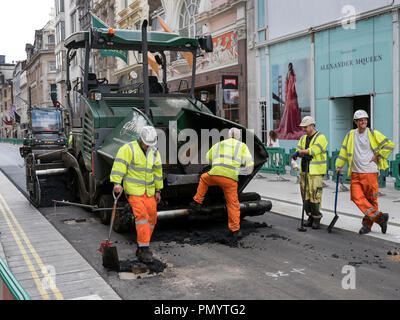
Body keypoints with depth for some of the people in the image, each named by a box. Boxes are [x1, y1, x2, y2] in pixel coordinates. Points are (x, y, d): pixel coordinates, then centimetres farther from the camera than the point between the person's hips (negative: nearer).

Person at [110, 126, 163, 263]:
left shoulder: (154, 152, 10)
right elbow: (119, 165, -18)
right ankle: (144, 249, -13)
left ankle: (141, 247, 18)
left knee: (152, 217, 4)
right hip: (134, 190, -6)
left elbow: (158, 171, 16)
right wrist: (117, 183, -29)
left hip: (149, 191, 6)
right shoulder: (128, 149, -8)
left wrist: (158, 190, 15)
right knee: (141, 216, -17)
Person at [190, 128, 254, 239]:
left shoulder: (219, 144, 24)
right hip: (231, 178, -2)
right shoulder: (242, 146, 16)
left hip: (215, 174, 2)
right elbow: (249, 163, 7)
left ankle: (197, 202, 32)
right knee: (233, 203, 7)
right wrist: (248, 173, 25)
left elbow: (208, 157, 36)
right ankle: (235, 230, 4)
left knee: (204, 178, 34)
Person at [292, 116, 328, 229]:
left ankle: (317, 218, 0)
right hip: (304, 170, 7)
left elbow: (313, 150, -19)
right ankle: (310, 217, 17)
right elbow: (298, 151, 6)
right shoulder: (303, 138, 17)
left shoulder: (320, 137, -5)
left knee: (315, 194, -10)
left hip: (316, 171, -7)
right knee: (305, 194, 6)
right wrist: (305, 154, -15)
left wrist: (300, 152, -10)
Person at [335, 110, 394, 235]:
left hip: (370, 172, -3)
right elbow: (344, 151, 16)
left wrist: (378, 156, -3)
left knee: (371, 199, 2)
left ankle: (367, 224, 14)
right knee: (356, 197, -8)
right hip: (355, 173, 3)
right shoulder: (350, 135, 10)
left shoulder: (373, 134, -1)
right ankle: (379, 217, 0)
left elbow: (390, 145, 0)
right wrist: (339, 166, 13)